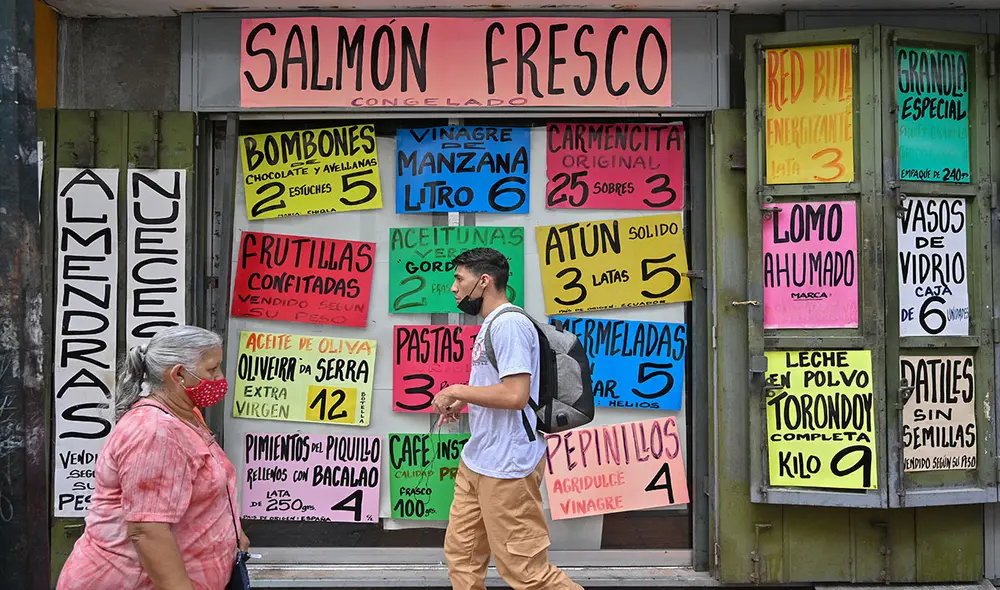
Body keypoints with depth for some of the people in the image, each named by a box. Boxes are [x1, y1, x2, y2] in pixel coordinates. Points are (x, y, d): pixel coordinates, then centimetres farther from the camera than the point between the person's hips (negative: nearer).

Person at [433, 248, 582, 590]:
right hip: (477, 461, 10)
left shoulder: (509, 324, -17)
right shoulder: (491, 324, 15)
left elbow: (515, 394, -25)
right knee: (461, 554, 13)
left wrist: (456, 390, -15)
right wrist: (462, 401, 11)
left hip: (506, 466, -10)